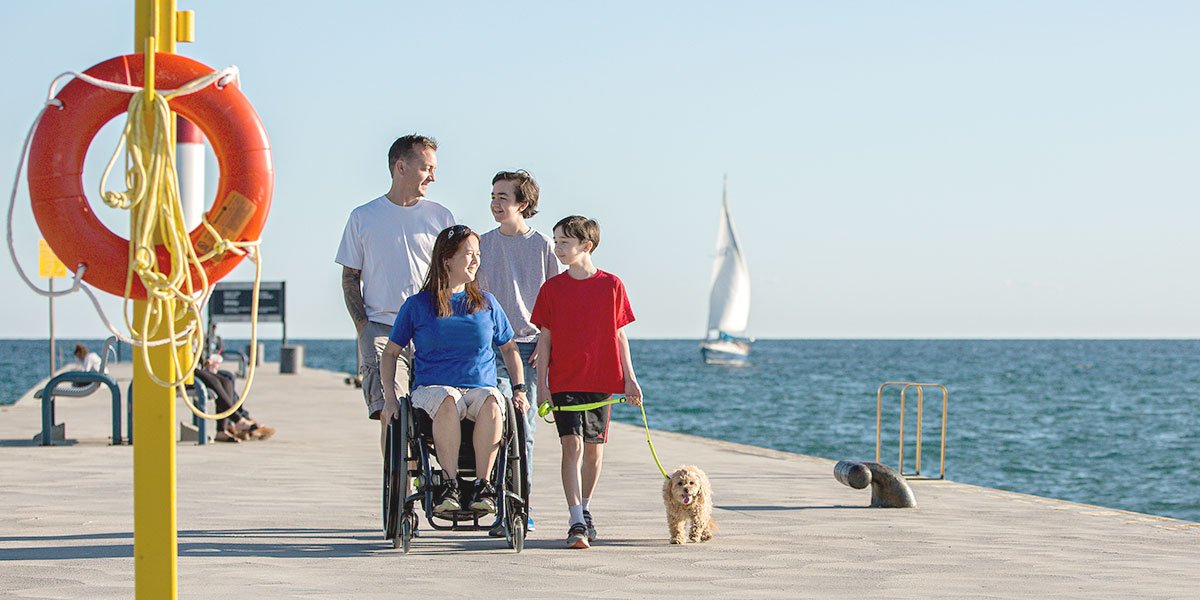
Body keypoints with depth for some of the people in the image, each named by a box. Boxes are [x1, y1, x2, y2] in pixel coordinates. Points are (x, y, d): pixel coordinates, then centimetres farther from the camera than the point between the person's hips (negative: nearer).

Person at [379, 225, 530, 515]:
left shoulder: (486, 303, 14)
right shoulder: (417, 305, 9)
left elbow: (509, 348, 23)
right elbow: (391, 352, 14)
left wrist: (519, 390, 9)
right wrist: (389, 395, 0)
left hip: (481, 386, 1)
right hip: (431, 387, -1)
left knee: (491, 403, -36)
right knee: (447, 402, -39)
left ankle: (482, 484, -32)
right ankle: (450, 484, -35)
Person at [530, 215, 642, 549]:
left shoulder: (611, 286, 2)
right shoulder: (552, 289, 3)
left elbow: (619, 336, 7)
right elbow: (545, 338, 5)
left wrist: (629, 379, 4)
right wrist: (541, 384, 0)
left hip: (601, 380, 1)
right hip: (563, 382, -1)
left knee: (594, 448, 9)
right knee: (572, 445, -11)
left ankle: (585, 510, 27)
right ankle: (577, 523, -16)